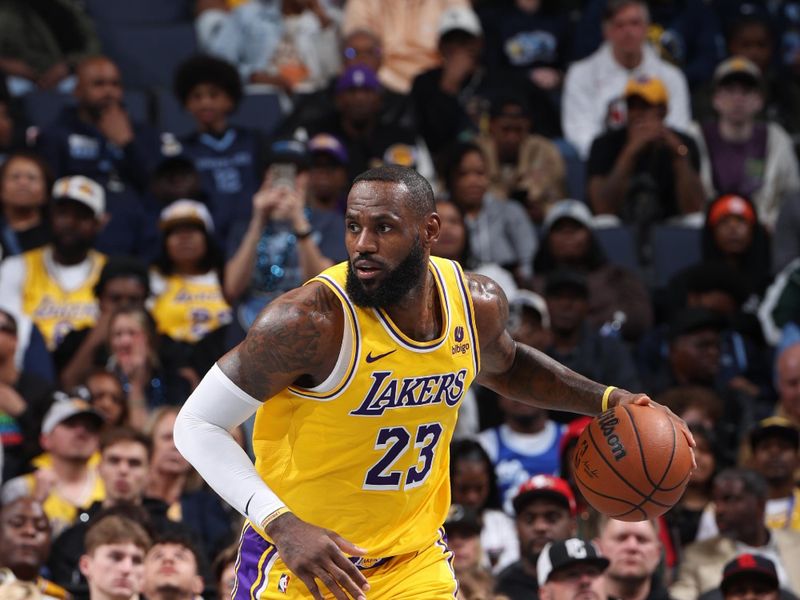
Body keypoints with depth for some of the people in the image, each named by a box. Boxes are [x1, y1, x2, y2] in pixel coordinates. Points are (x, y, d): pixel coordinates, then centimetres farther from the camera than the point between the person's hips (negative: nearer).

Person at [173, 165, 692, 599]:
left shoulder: (478, 305, -5)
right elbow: (197, 424, -19)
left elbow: (504, 366, 21)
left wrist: (606, 400, 8)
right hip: (301, 558, -4)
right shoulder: (311, 320, -24)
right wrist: (282, 525, -29)